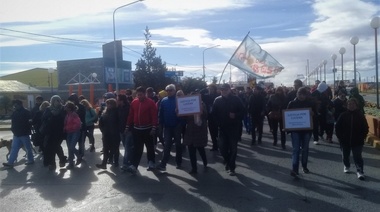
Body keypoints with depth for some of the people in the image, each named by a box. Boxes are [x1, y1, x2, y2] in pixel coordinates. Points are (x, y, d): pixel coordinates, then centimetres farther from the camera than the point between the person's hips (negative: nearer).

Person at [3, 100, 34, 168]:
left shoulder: (26, 112, -12)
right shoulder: (15, 113, 10)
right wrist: (13, 128, 9)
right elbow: (14, 122, 20)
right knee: (14, 148, 5)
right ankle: (10, 162, 6)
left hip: (24, 134, -7)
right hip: (16, 134, 7)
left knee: (28, 148, 6)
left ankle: (31, 160, 20)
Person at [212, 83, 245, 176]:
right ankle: (228, 161, 32)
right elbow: (214, 113, 4)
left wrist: (235, 115, -19)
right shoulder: (217, 100, 1)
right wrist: (218, 122, -7)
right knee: (222, 147, 4)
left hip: (233, 127, -2)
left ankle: (231, 167, 15)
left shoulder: (236, 99, -3)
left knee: (233, 148, 3)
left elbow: (242, 111, -2)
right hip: (222, 127, 2)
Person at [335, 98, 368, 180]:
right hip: (345, 141, 2)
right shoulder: (343, 115, -2)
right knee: (345, 155, 16)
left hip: (357, 141, -2)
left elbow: (365, 128, 4)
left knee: (357, 156, -5)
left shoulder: (360, 115, -2)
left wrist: (362, 138, -5)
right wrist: (340, 137, -3)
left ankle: (360, 171, -1)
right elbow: (337, 127, 3)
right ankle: (346, 166, 38)